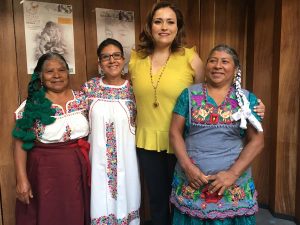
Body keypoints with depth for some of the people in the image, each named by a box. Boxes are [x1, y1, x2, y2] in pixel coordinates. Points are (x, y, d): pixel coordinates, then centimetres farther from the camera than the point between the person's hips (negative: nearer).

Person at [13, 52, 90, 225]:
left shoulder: (82, 99, 1)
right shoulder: (32, 105, -6)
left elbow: (92, 134, 9)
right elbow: (21, 144, -5)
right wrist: (22, 179, -9)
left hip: (80, 170, 3)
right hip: (46, 172, -2)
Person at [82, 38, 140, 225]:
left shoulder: (132, 88, -1)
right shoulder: (90, 87, -1)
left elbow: (139, 123, 7)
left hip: (126, 156, 0)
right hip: (99, 156, 0)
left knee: (126, 198, 11)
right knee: (101, 202, 9)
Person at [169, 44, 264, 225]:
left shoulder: (247, 99, 2)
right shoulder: (189, 94, 2)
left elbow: (257, 141, -2)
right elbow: (175, 132, 0)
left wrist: (233, 173, -12)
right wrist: (187, 166, -11)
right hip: (191, 181, 1)